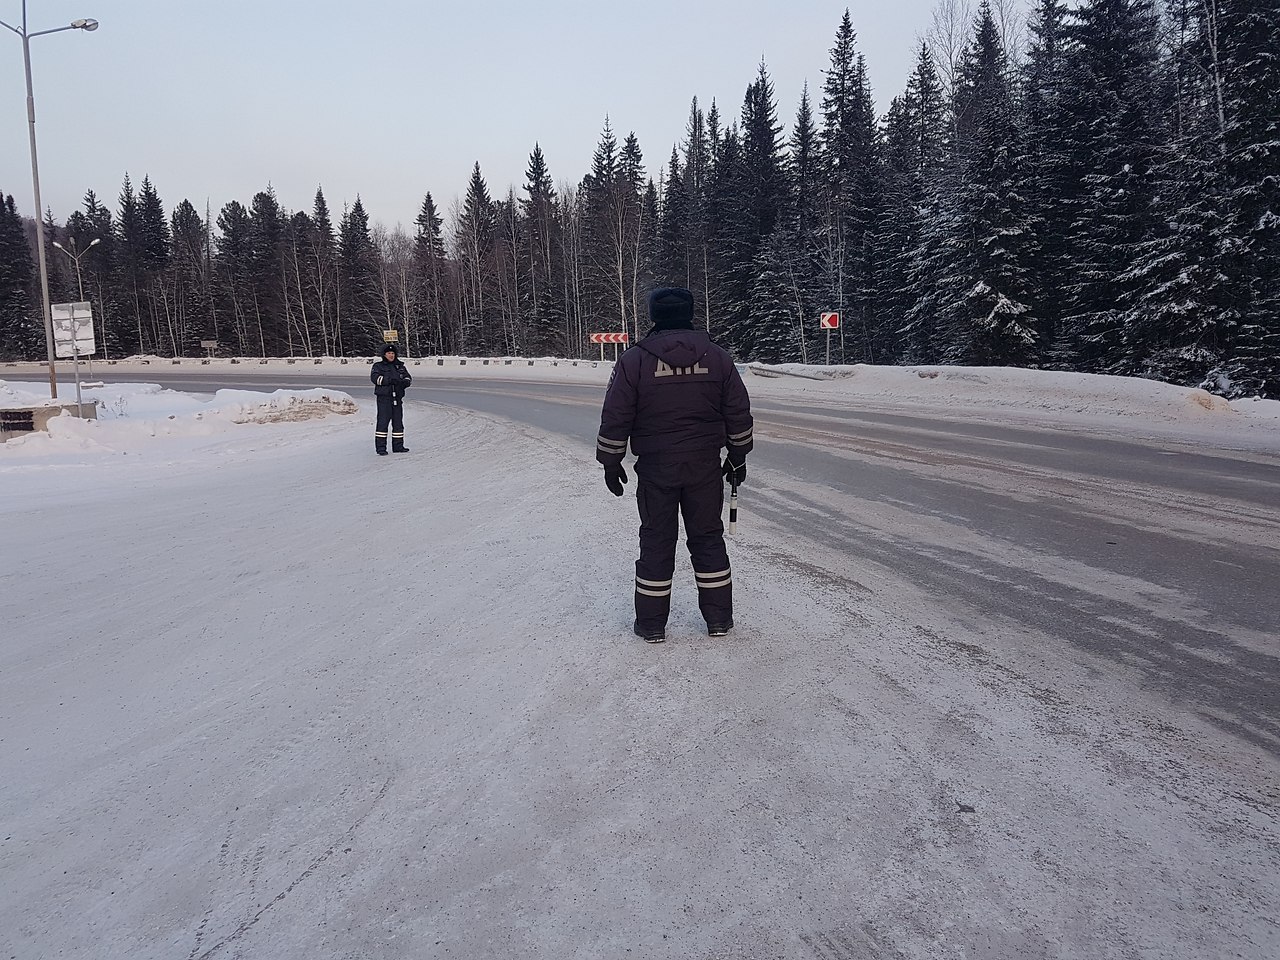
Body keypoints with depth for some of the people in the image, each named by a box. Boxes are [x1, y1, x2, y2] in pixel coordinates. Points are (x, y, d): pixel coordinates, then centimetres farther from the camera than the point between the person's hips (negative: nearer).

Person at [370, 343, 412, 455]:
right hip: (384, 397, -5)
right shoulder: (378, 366, 4)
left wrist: (404, 382, -15)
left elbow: (408, 378, 9)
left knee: (398, 422, 9)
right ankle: (381, 448, -7)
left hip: (397, 398, 5)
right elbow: (375, 377, -13)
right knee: (383, 422, -9)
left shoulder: (400, 366, 17)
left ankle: (398, 446, 17)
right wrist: (390, 380, -23)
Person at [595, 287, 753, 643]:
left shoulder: (633, 361, -6)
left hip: (655, 469, -2)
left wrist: (611, 463, 6)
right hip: (705, 467, 2)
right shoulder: (718, 357, 1)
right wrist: (738, 457, 18)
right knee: (708, 537, 13)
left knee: (656, 540, 8)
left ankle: (651, 624, 15)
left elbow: (615, 419, -5)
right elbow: (739, 414, 6)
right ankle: (719, 619, 20)